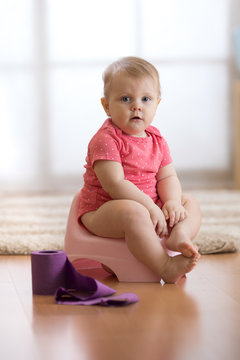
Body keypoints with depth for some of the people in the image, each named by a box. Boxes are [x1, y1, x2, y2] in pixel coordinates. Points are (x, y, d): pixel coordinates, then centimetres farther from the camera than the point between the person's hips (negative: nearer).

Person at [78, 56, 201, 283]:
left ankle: (179, 235, -28)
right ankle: (165, 267, -34)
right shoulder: (105, 139, -17)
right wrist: (150, 207, -26)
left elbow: (167, 177, 7)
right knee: (134, 213, -39)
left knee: (190, 203, 3)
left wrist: (172, 202, -15)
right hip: (101, 211, -8)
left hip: (148, 207, 8)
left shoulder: (156, 140, 8)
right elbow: (115, 184, -25)